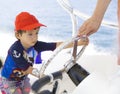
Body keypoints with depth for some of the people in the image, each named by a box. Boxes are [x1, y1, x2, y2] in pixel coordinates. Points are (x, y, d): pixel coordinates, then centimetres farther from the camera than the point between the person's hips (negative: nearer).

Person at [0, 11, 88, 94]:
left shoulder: (36, 45, -19)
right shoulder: (15, 50, -34)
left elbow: (57, 45, -23)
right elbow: (28, 69, -30)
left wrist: (78, 43, -30)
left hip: (23, 78, 6)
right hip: (9, 81, -6)